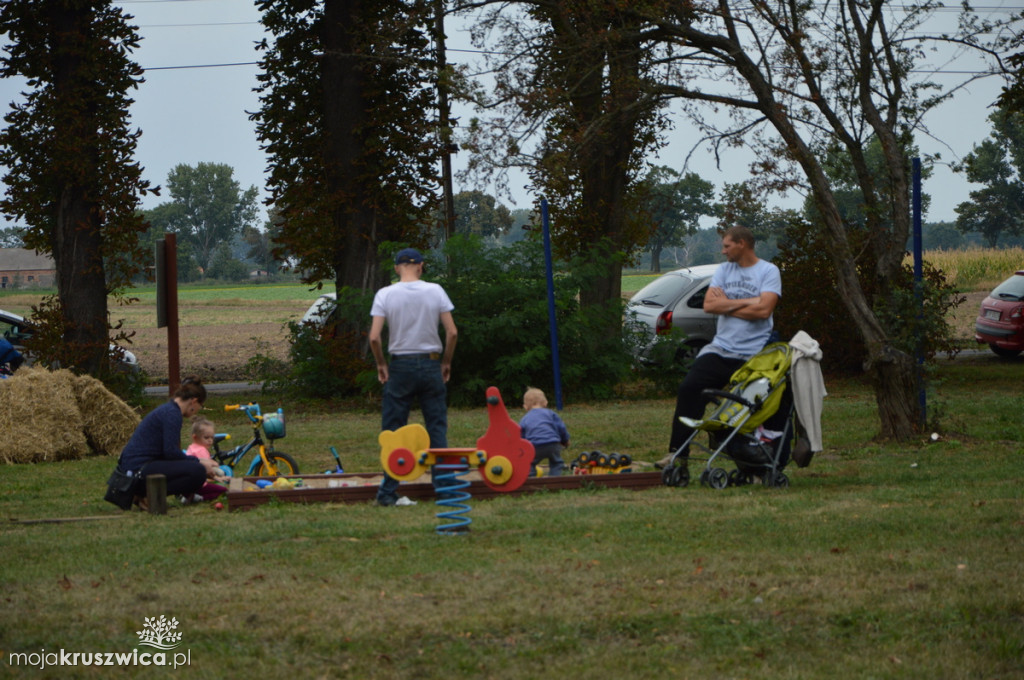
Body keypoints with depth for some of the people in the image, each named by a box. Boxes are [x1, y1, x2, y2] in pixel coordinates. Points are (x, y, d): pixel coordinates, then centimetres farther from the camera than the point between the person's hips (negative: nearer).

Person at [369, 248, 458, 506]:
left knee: (393, 431, 3)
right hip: (431, 364, 1)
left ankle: (388, 492, 2)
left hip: (401, 366, -1)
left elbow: (374, 337, -11)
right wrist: (446, 363, 9)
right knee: (437, 427, 7)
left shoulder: (385, 294, -4)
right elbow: (452, 332, -3)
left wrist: (381, 365, 4)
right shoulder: (435, 291, -1)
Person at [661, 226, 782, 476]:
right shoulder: (724, 269, 14)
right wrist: (746, 302, -8)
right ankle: (678, 453, -8)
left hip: (752, 355, -5)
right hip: (720, 349, 5)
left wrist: (726, 304, -6)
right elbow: (709, 305, 1)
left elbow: (763, 309, -16)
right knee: (689, 389, -11)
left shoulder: (768, 272, -2)